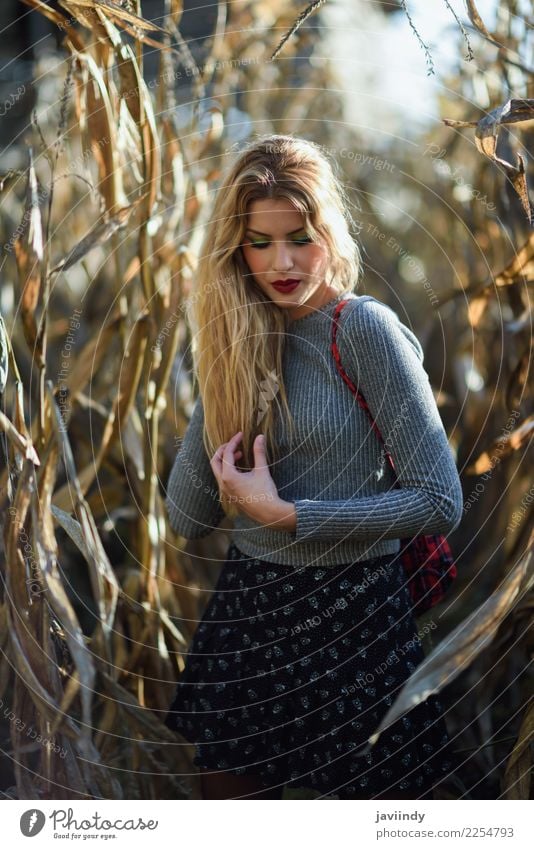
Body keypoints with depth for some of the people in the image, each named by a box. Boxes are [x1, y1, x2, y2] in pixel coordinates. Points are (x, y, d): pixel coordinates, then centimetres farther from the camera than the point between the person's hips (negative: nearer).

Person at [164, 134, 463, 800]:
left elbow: (441, 501, -17)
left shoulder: (366, 328, -13)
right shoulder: (242, 338, 2)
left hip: (349, 611, -5)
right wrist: (224, 378, -10)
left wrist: (286, 514, -17)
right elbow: (185, 518, -1)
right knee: (226, 790, 17)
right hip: (246, 603, 5)